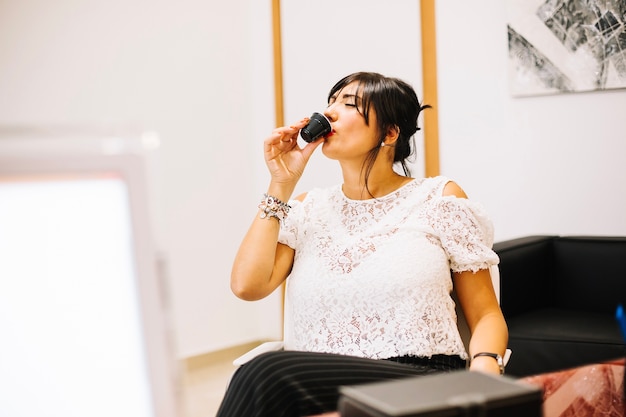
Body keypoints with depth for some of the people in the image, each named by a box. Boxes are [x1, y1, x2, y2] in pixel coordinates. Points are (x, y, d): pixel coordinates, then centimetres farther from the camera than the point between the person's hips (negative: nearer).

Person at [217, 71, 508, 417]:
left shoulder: (439, 198, 5)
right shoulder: (308, 208, 15)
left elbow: (486, 315, 6)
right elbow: (247, 285, -1)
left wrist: (485, 366, -17)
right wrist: (281, 184, 4)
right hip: (319, 383, 4)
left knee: (268, 375, -30)